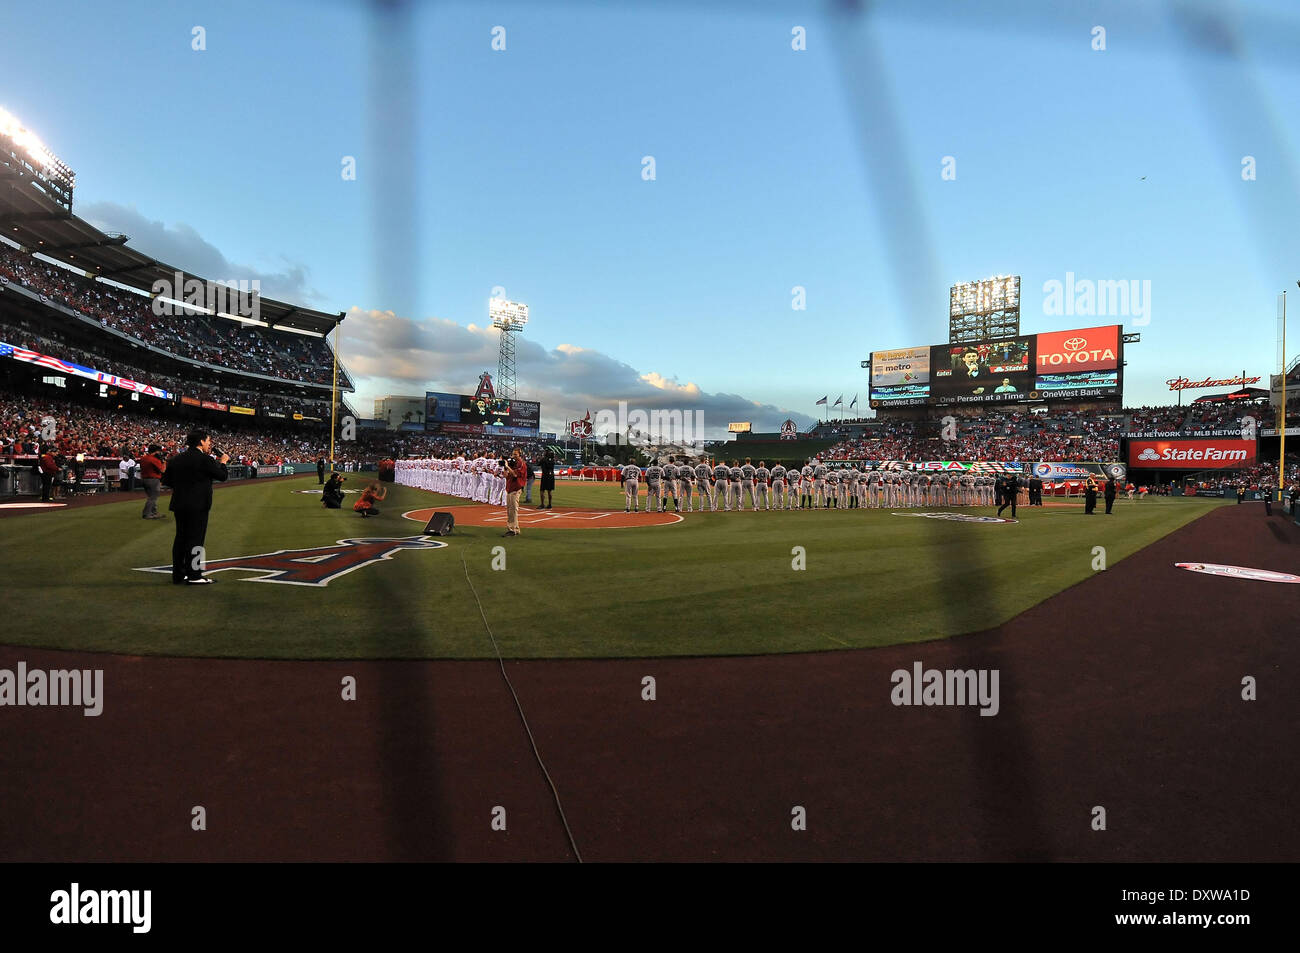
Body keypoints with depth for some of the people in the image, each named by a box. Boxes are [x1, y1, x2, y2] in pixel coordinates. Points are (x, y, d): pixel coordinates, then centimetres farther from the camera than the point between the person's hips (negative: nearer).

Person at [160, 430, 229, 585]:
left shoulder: (176, 459, 8)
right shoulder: (204, 459, -13)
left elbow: (166, 481, 11)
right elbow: (222, 476, -6)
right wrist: (223, 462, 11)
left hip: (179, 505, 7)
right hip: (198, 506, -7)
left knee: (180, 539, 13)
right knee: (195, 539, -2)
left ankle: (178, 575, 20)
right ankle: (194, 575, 2)